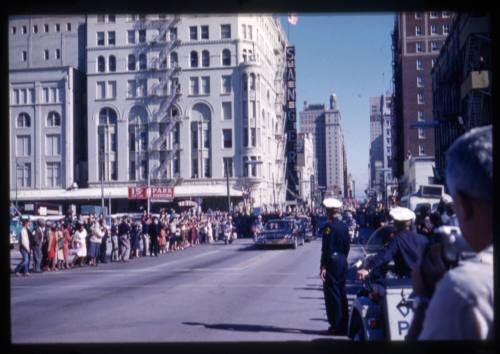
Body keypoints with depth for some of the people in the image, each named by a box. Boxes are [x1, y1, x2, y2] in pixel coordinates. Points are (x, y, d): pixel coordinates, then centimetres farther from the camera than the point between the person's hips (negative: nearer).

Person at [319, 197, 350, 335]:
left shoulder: (329, 226, -15)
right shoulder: (344, 226, 8)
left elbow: (326, 248, -17)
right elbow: (347, 246, 12)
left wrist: (323, 266, -15)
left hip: (332, 262, -8)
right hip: (342, 262, 8)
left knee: (332, 294, -1)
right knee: (341, 293, 14)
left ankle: (336, 326, 1)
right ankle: (344, 325, 20)